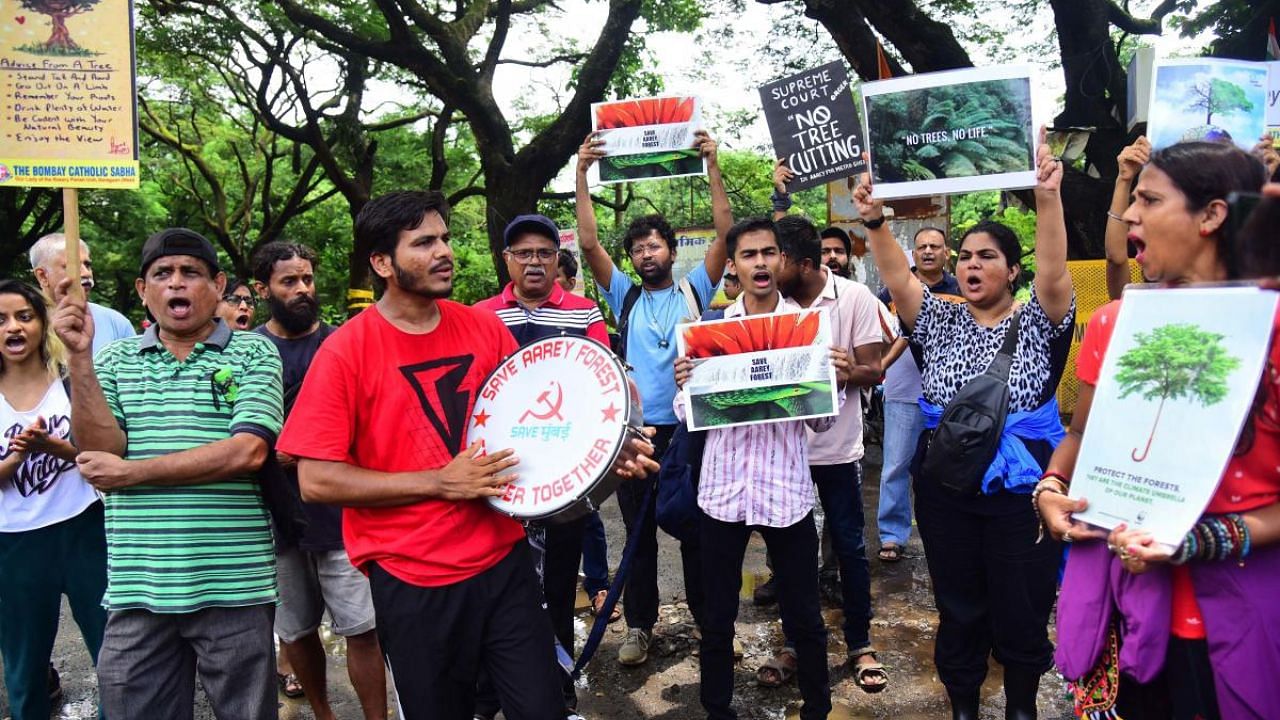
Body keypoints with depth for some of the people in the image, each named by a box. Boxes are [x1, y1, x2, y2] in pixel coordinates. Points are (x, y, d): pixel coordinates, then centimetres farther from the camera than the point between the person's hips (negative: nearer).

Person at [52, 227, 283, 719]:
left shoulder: (253, 354, -1)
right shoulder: (116, 360, 10)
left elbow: (248, 451, -13)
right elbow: (99, 451, -3)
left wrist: (132, 473, -9)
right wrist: (79, 357, -9)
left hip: (234, 586, -3)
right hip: (136, 588, 3)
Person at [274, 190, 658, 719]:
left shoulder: (486, 328, 2)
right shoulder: (346, 351, -11)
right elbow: (317, 481, -13)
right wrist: (440, 482, -16)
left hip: (503, 561, 3)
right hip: (412, 582, -3)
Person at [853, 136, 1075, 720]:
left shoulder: (1036, 324, 0)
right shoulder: (940, 322, 7)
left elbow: (1054, 272, -17)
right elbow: (898, 279, -7)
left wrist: (1047, 198, -31)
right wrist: (875, 221, -21)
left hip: (1020, 488, -2)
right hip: (946, 488, 2)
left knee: (1021, 609, 8)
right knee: (958, 607, 13)